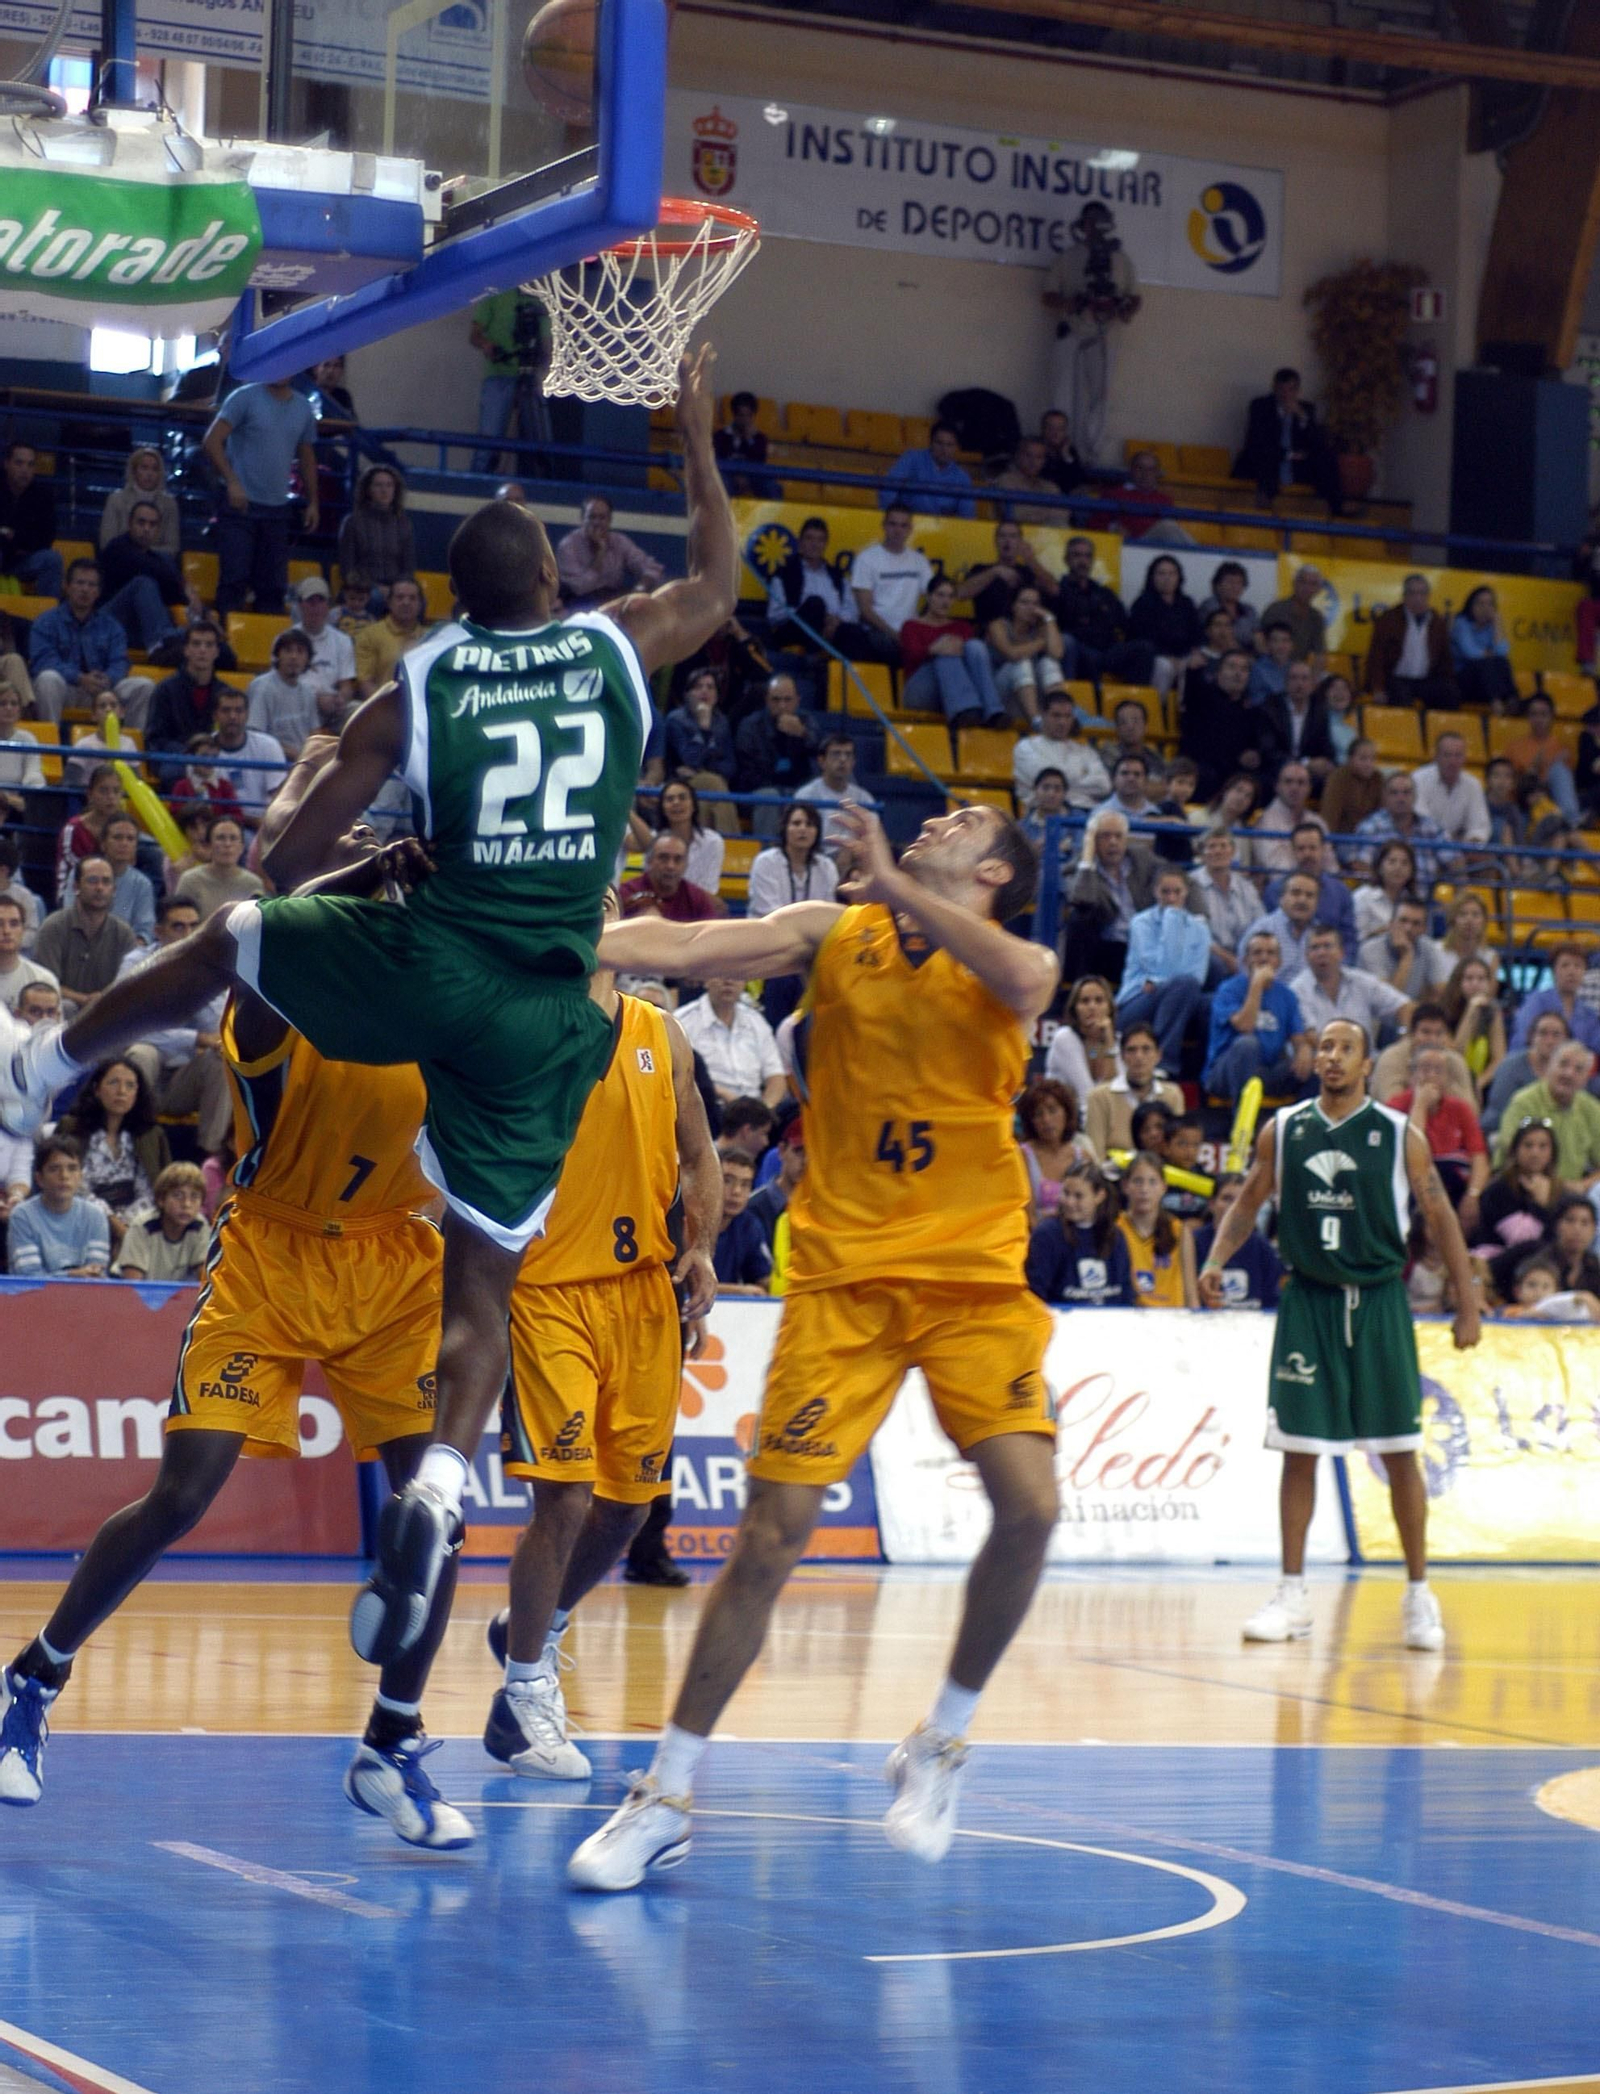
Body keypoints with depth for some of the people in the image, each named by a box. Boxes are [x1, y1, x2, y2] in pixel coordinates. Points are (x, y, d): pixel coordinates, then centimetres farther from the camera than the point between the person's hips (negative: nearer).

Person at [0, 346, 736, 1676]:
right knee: (484, 1286, 7)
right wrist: (699, 438, 36)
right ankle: (440, 1490, -15)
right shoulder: (623, 651, 4)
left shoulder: (415, 690, 2)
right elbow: (717, 582, 27)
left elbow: (286, 865, 5)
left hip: (421, 963, -1)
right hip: (543, 1015, 1)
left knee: (228, 942, 29)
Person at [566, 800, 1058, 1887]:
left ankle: (942, 1745, 7)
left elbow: (1024, 979, -25)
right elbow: (679, 946, -4)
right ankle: (666, 1798, 5)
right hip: (844, 1273, 0)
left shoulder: (1015, 961, 2)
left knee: (1028, 1502, -16)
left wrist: (898, 887, -34)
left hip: (975, 1275, 0)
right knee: (774, 1527, -5)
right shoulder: (838, 931, 7)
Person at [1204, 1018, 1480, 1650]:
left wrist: (1468, 1304, -2)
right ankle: (1292, 1594, 9)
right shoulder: (1282, 1130, 4)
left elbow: (1440, 1218, 2)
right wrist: (1216, 1262, -5)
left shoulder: (1399, 1136, -2)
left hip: (1378, 1303, -1)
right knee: (1298, 1449, 1)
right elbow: (1248, 1202, 12)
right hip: (1308, 1302, 2)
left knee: (1399, 1451, 1)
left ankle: (1419, 1596, 10)